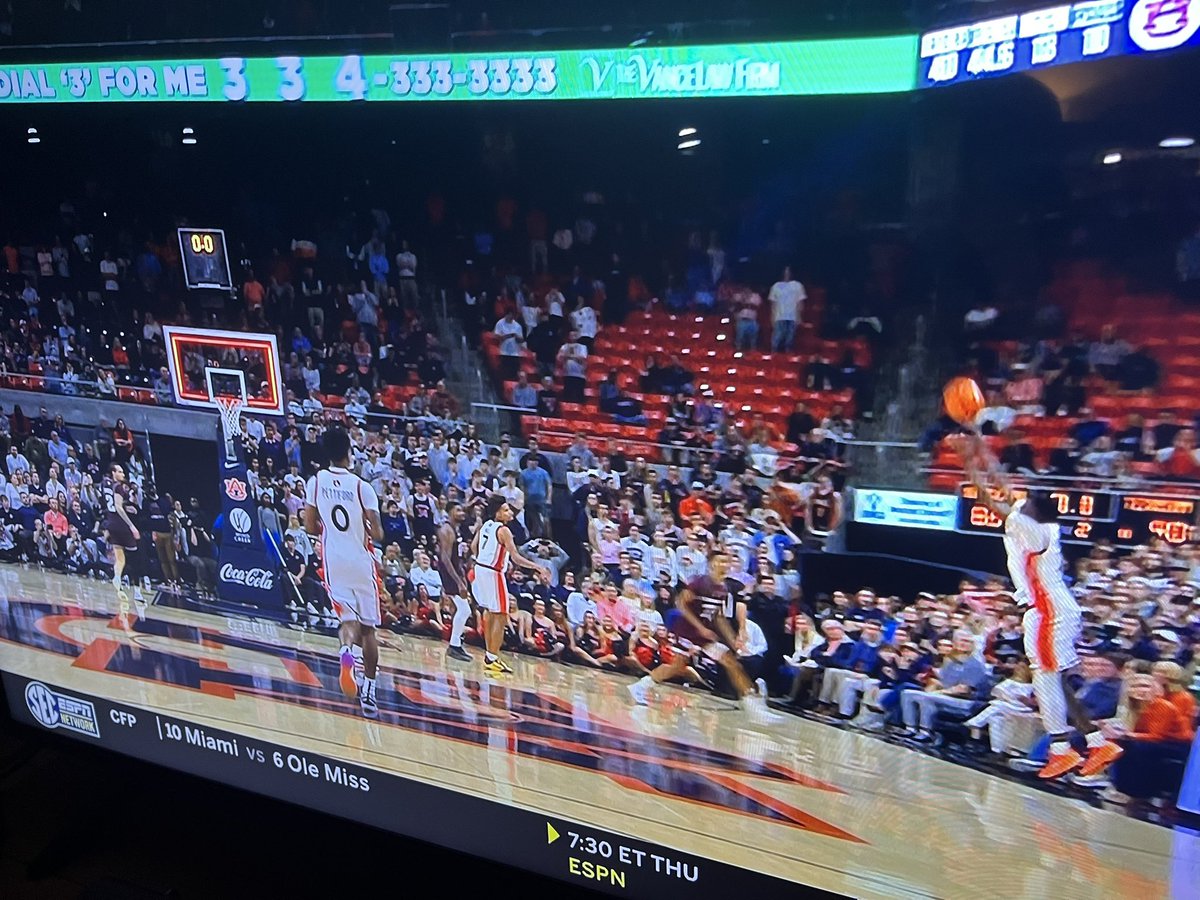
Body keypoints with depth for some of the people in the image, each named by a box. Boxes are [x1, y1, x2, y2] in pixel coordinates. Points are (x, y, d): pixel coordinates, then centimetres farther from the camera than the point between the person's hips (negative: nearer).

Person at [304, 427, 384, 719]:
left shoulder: (315, 482, -1)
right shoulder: (362, 486, -9)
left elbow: (310, 527, 3)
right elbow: (377, 534, -11)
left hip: (334, 561, 1)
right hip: (362, 562, -1)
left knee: (348, 618, 4)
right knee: (368, 627, 9)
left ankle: (347, 651, -30)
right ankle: (369, 690, 12)